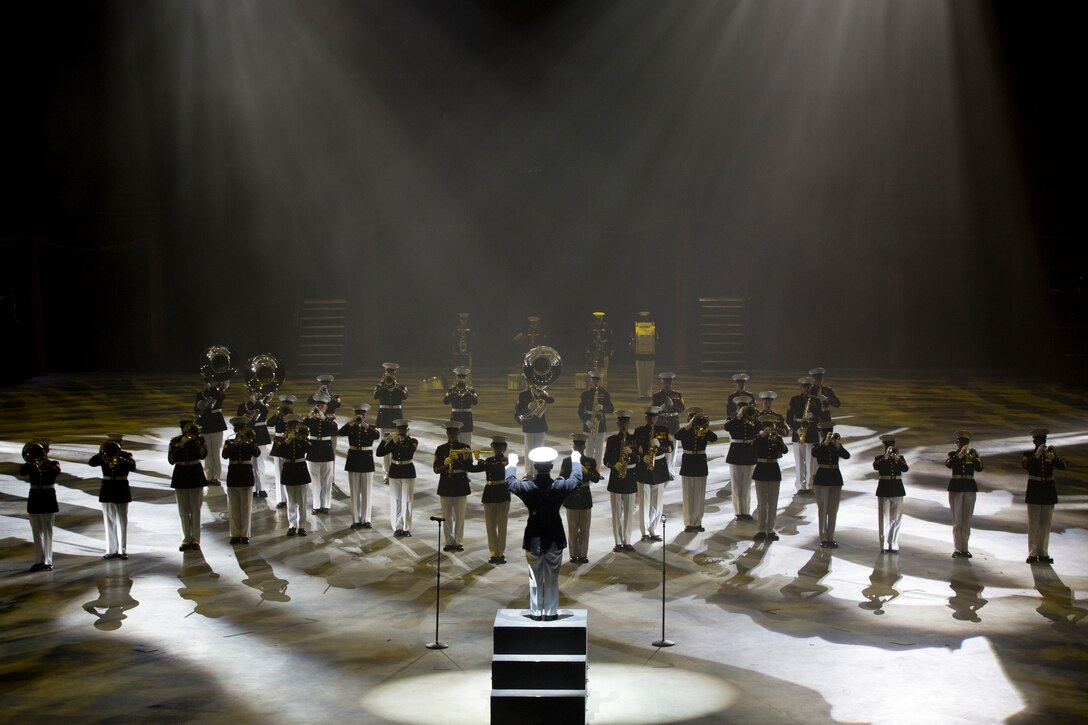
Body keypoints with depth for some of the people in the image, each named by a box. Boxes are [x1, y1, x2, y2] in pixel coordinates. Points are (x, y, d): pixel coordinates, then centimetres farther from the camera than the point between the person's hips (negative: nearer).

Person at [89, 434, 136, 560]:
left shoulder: (126, 455, 0)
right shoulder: (103, 455, 4)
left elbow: (132, 467, -17)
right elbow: (91, 463, -11)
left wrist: (120, 458, -29)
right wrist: (101, 454, -24)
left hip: (121, 491, -2)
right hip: (107, 491, 2)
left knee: (122, 522, -1)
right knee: (109, 523, 6)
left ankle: (122, 550, 0)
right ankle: (111, 550, 11)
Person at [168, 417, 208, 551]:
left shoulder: (200, 439, 1)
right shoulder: (175, 441, 4)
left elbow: (203, 455, -16)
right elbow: (171, 460, -6)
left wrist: (195, 440, -19)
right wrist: (180, 446, -16)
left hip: (195, 474, -2)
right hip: (180, 475, 2)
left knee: (195, 509, -2)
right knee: (183, 510, 4)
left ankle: (195, 540, 1)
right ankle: (186, 540, 10)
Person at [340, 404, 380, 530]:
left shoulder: (371, 427, 0)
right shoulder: (350, 427, 2)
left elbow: (377, 436, -23)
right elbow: (341, 432, -19)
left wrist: (365, 425, -32)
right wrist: (352, 422, -28)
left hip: (366, 460, -1)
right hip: (353, 460, 1)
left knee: (366, 491, 3)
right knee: (354, 492, 5)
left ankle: (366, 519, 9)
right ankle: (356, 520, 11)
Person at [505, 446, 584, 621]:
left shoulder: (526, 487, -15)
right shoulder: (560, 486, -16)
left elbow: (509, 482, 7)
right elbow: (577, 478, 5)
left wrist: (511, 466, 25)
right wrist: (576, 463, 23)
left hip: (533, 538, 0)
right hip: (554, 538, 0)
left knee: (535, 578, 12)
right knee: (552, 578, 11)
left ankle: (536, 612, 16)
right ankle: (551, 612, 14)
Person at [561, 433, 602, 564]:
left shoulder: (590, 462, 0)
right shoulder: (566, 461, -1)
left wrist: (586, 472, -10)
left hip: (585, 498, 1)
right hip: (571, 499, -1)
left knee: (584, 528, 5)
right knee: (573, 529, 4)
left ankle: (583, 554, 9)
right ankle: (574, 555, 8)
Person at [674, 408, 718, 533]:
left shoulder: (704, 431, 3)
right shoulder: (685, 431, -1)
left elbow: (714, 438, -16)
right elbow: (677, 436, -23)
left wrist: (705, 427, -27)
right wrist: (690, 425, -27)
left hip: (701, 465, 2)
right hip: (687, 465, -2)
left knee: (700, 496, 6)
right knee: (688, 496, 2)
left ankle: (698, 522, 13)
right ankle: (688, 523, 6)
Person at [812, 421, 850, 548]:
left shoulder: (837, 446, 6)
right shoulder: (819, 446, -2)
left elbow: (847, 456, -13)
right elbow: (814, 453, -26)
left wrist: (838, 446, -28)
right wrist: (825, 442, -36)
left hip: (835, 479, 3)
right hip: (822, 480, -3)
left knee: (833, 510, 7)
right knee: (823, 509, -2)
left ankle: (830, 538, 13)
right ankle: (823, 539, 1)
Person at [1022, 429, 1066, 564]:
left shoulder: (1051, 452, 6)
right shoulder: (1028, 454, 0)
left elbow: (1062, 466, -9)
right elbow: (1026, 466, -21)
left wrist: (1052, 457, -25)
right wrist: (1037, 455, -32)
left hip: (1048, 491, 3)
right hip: (1034, 491, -3)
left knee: (1045, 524, 6)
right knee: (1033, 524, -3)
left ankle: (1043, 553, 11)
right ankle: (1032, 554, -1)